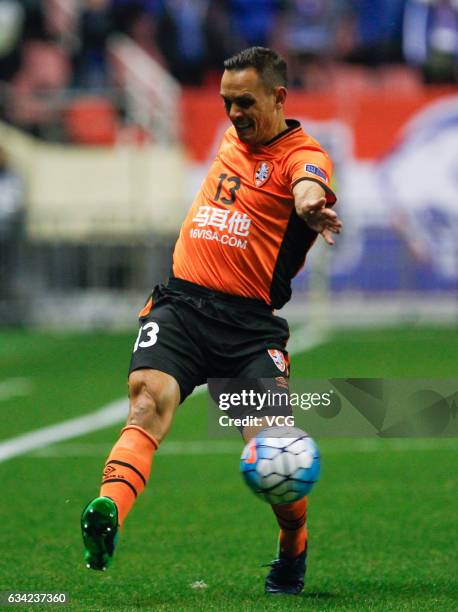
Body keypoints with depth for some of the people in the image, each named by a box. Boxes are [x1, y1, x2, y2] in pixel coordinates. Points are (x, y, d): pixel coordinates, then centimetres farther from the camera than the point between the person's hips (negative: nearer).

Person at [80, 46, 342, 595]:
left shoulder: (301, 154, -3)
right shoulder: (234, 138, 17)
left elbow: (310, 189, -27)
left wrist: (312, 206, -52)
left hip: (250, 322, -4)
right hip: (179, 302, 4)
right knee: (149, 399, -24)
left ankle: (294, 549, 15)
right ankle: (108, 512, -48)